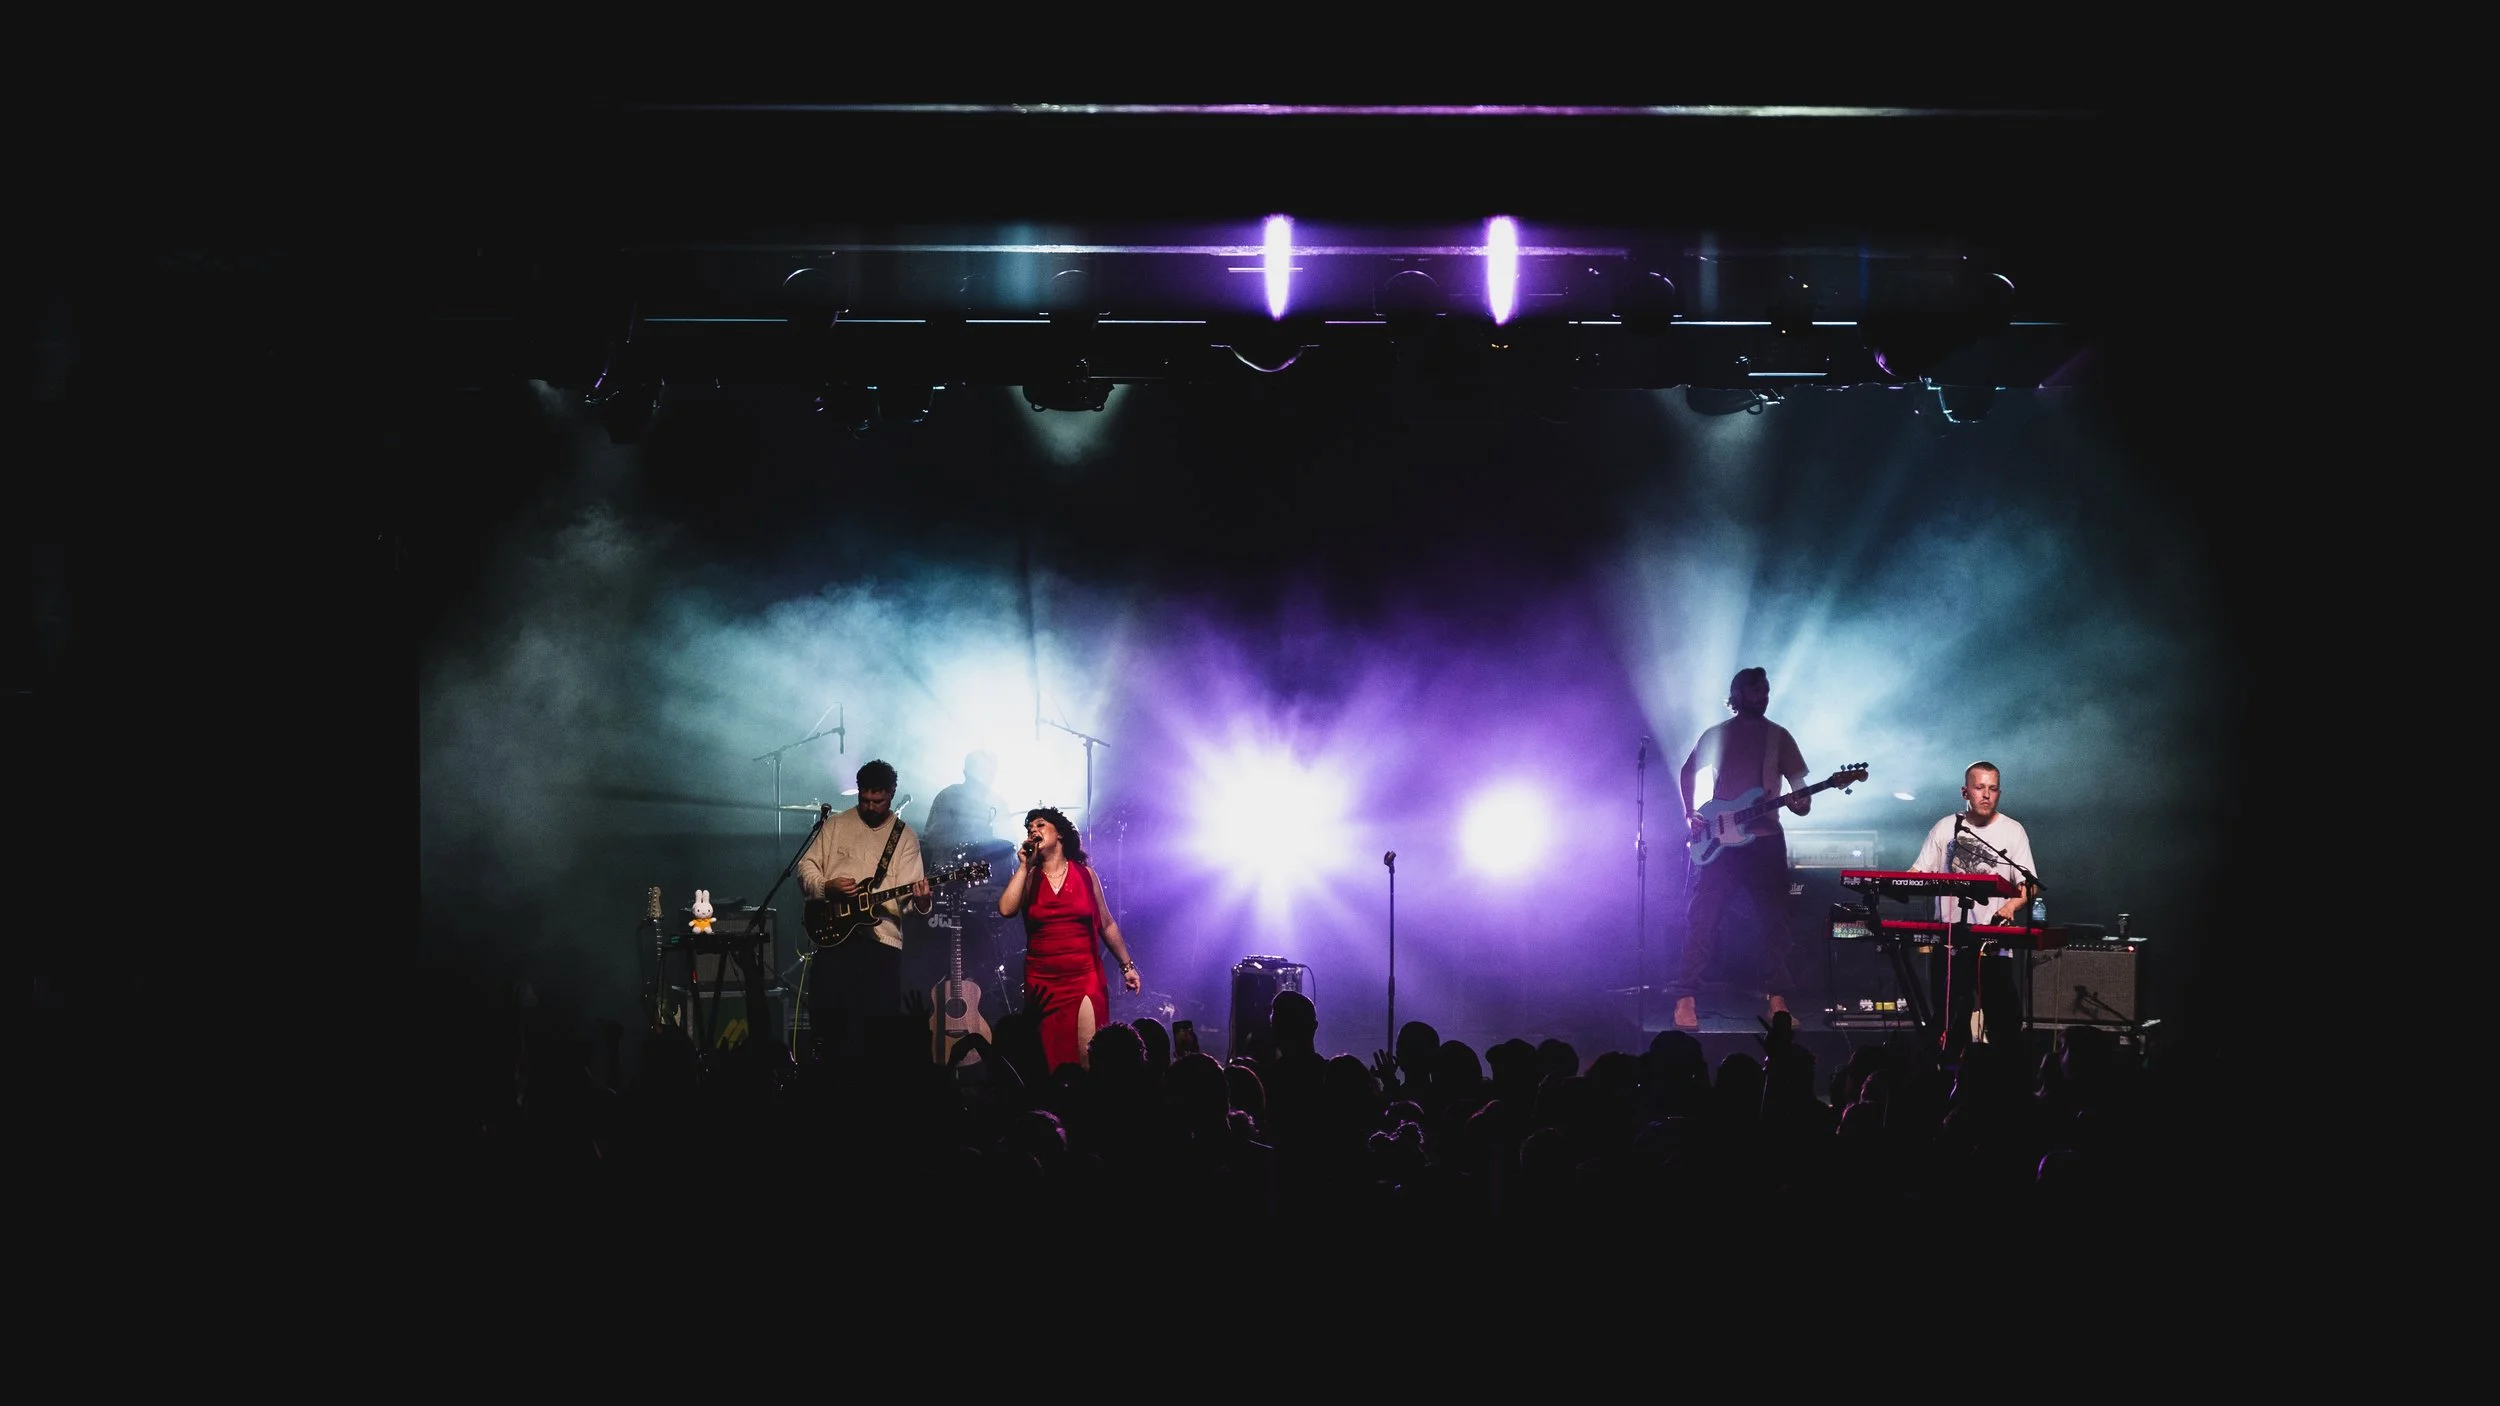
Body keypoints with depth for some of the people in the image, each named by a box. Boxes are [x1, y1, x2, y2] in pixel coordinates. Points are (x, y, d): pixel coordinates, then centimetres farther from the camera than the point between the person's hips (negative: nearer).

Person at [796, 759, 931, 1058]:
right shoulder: (835, 825, 8)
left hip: (883, 939, 0)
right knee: (827, 1017, -5)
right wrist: (826, 887, -11)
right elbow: (806, 867, 9)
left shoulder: (905, 837, 5)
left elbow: (907, 895, -3)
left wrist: (920, 900, -26)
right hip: (834, 934, 0)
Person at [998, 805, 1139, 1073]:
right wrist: (1024, 866, -8)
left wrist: (1127, 965, 12)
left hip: (1085, 980, -2)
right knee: (1051, 1060, 4)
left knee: (1088, 1060, -12)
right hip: (1042, 983, 2)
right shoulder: (1027, 877, 6)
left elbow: (1107, 924, 12)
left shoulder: (1085, 874, 5)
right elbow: (1006, 910, -14)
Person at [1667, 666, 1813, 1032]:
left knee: (1774, 918, 0)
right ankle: (1685, 999, -8)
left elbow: (1797, 781, 5)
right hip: (1718, 838, -1)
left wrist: (1802, 801, -18)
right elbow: (1688, 772, 18)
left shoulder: (1778, 737, 9)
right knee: (1703, 917, -7)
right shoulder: (1716, 735, 8)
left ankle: (1778, 1000, 4)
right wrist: (1691, 813, 4)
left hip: (1765, 838, 1)